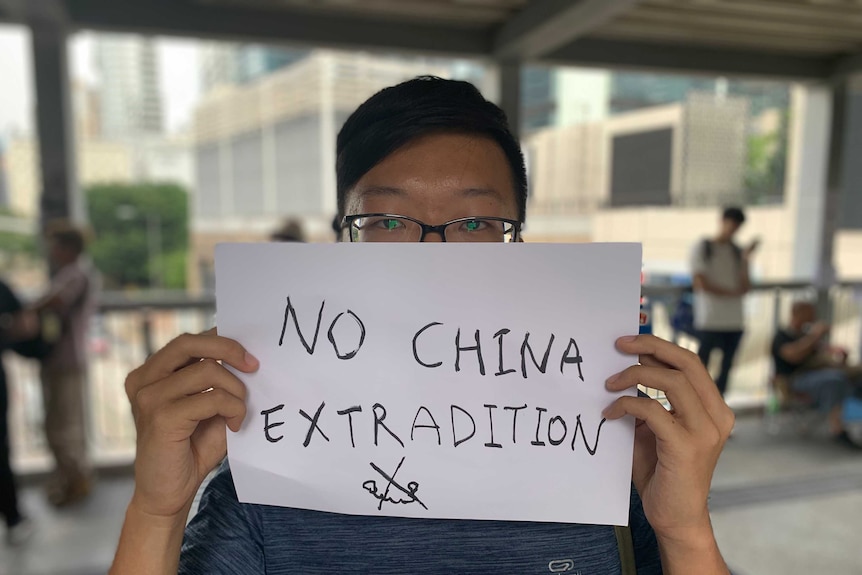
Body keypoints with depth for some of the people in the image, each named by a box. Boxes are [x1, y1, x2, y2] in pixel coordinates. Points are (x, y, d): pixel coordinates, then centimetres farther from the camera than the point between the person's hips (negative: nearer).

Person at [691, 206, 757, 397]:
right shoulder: (702, 248, 1)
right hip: (709, 321, -5)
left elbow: (745, 286, 4)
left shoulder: (737, 251, 13)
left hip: (734, 321, 5)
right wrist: (731, 292, -6)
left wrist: (745, 260, -6)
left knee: (726, 368, 6)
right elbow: (701, 284, -7)